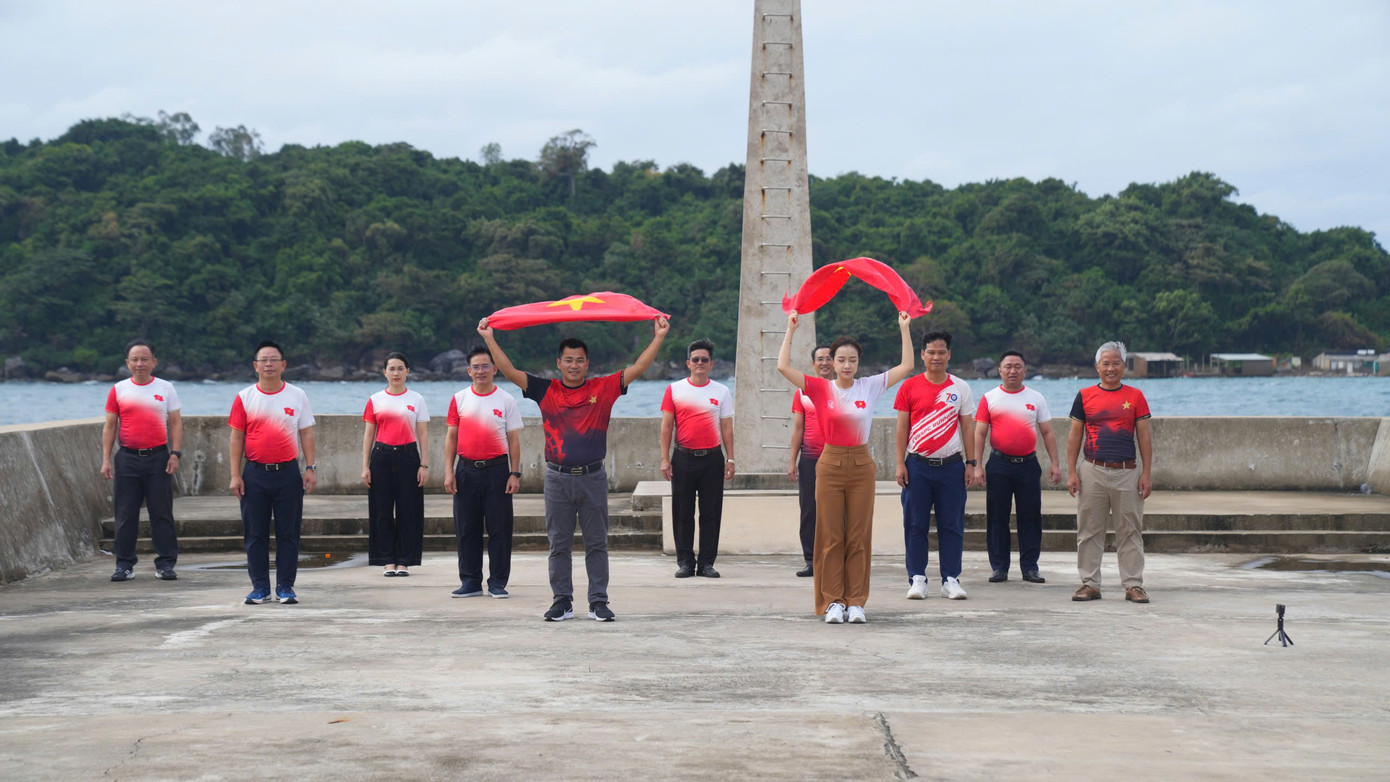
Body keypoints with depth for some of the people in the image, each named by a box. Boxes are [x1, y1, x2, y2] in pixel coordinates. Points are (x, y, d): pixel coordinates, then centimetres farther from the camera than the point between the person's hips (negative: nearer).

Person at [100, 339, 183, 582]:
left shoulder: (166, 388, 6)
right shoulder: (118, 390, 7)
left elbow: (175, 423, 6)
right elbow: (109, 426, 8)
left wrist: (175, 453, -5)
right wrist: (106, 459, 1)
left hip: (158, 457, -1)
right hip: (127, 458, 1)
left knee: (162, 512, 0)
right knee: (126, 514, 3)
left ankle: (165, 564, 5)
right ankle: (125, 564, 10)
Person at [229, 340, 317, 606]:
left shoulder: (297, 396, 5)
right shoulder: (244, 397, 3)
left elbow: (306, 433, 8)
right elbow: (237, 437, 4)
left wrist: (310, 467, 0)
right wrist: (235, 475, -1)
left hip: (288, 473, 0)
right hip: (255, 474, 0)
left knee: (288, 533, 1)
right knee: (255, 534, 3)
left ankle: (285, 587, 8)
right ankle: (260, 587, 11)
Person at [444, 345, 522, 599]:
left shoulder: (506, 400, 3)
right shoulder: (459, 399, 7)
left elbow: (514, 439, 3)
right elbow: (451, 437, 8)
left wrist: (515, 474, -4)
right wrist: (448, 471, 1)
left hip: (497, 470, -2)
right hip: (466, 470, 2)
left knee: (499, 529, -1)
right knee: (467, 529, 4)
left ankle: (497, 583, 6)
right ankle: (470, 582, 13)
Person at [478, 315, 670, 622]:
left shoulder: (603, 389, 3)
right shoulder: (546, 391, 4)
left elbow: (637, 369, 1)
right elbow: (510, 371, 2)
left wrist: (658, 338, -6)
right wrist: (489, 339, -3)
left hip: (593, 478, -1)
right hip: (558, 478, 1)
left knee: (597, 543, 4)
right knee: (559, 544, 6)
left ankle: (598, 602, 9)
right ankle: (562, 601, 14)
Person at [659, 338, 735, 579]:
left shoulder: (721, 392, 8)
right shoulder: (674, 390, 4)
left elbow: (727, 428, 10)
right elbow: (666, 426, 4)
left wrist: (730, 459, 4)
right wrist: (665, 459, -3)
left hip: (712, 458, 1)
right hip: (683, 458, -1)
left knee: (711, 512, 2)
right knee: (682, 512, 2)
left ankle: (707, 563, 8)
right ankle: (685, 562, 10)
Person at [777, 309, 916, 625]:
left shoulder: (870, 386, 4)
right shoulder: (821, 389, 1)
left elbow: (907, 366, 5)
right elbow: (783, 366, -5)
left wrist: (904, 329, 2)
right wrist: (791, 330, -2)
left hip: (861, 465, 1)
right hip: (830, 465, -1)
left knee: (859, 538, 3)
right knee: (831, 537, 1)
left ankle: (856, 602, 8)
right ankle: (833, 602, 6)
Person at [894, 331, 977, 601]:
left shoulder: (960, 388, 7)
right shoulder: (909, 387, 3)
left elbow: (968, 427, 8)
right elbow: (902, 427, 4)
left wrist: (970, 463, 3)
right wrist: (900, 463, -2)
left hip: (951, 465, 1)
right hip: (917, 465, -1)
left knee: (952, 525, 2)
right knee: (916, 525, 1)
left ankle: (950, 579, 8)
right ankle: (917, 579, 7)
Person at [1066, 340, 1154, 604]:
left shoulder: (1135, 396, 6)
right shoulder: (1085, 396, 6)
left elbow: (1144, 437, 6)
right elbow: (1074, 436, 7)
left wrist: (1146, 473, 0)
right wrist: (1071, 472, 0)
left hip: (1127, 473, 0)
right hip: (1092, 471, 0)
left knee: (1130, 531, 2)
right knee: (1089, 531, 3)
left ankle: (1133, 585, 8)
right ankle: (1090, 583, 11)